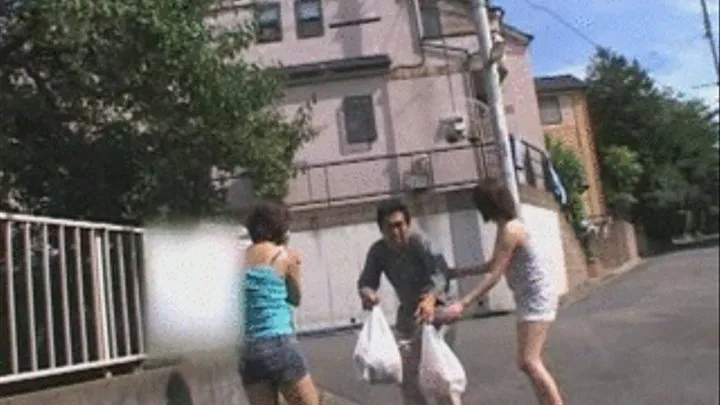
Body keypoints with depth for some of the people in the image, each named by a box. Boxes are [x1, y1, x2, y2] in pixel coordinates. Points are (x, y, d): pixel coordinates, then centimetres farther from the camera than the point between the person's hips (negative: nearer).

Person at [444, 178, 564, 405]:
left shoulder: (510, 229, -20)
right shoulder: (506, 227, 9)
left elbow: (495, 276, -24)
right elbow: (493, 266, 19)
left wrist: (463, 304, -28)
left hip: (537, 297, -10)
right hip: (528, 299, 10)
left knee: (530, 362, -17)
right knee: (527, 362, 12)